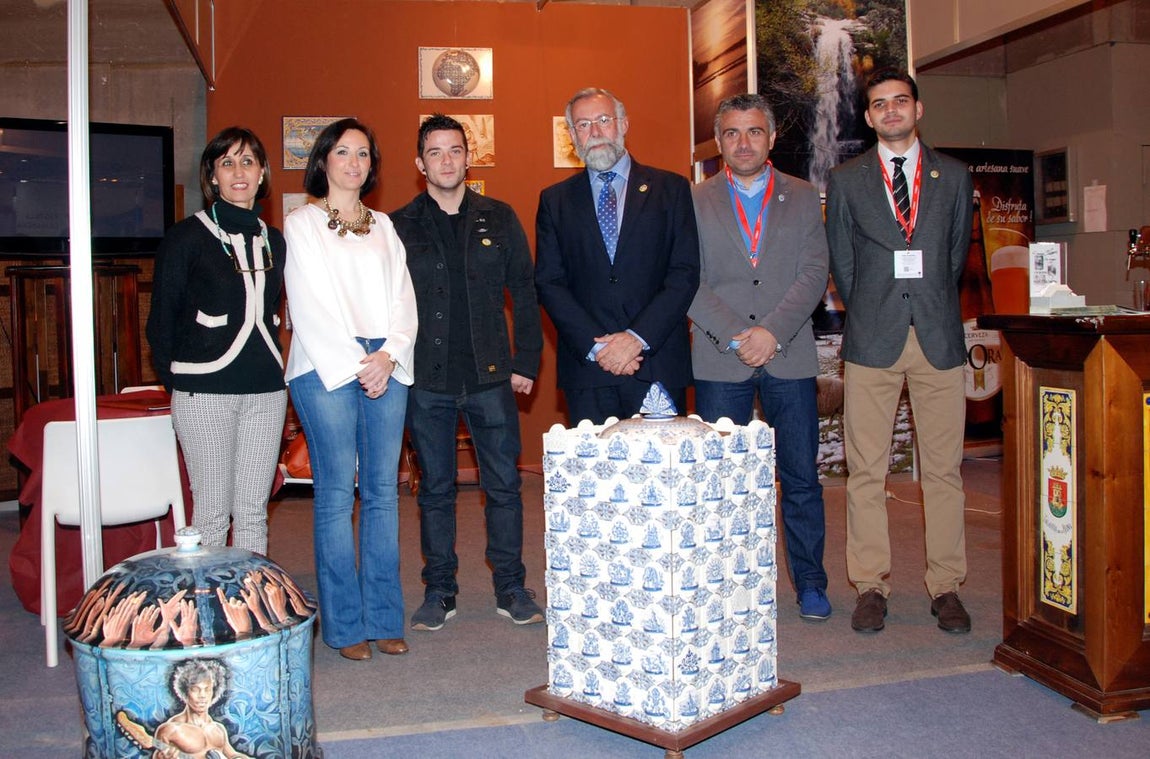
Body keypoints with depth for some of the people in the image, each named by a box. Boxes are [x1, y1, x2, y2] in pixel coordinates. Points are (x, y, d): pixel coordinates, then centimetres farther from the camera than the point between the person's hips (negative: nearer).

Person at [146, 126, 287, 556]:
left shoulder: (273, 241, 13)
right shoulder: (188, 237, -2)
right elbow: (162, 317, 1)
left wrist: (267, 365, 10)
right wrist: (174, 379, 0)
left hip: (266, 391, 4)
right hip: (205, 392, -4)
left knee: (254, 513, 8)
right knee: (212, 513, -1)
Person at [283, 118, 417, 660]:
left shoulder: (383, 226, 19)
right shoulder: (302, 224, 6)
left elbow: (403, 297, 11)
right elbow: (308, 305, -3)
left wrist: (389, 355, -6)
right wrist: (353, 366, -10)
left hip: (386, 366, 4)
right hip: (326, 367, -4)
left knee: (383, 490, 4)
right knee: (337, 492, -3)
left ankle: (384, 618, 11)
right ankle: (345, 625, 5)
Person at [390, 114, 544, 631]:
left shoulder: (499, 219, 7)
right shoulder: (399, 227, 5)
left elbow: (524, 294, 7)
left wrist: (525, 362, 2)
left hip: (491, 376, 1)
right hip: (426, 380, 0)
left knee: (503, 486, 5)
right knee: (435, 489, 8)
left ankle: (510, 588, 19)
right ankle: (439, 592, 20)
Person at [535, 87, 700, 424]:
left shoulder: (671, 189, 7)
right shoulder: (555, 200, 11)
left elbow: (685, 273, -1)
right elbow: (549, 282, 4)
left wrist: (638, 337, -12)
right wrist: (595, 345, -9)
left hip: (657, 365, -1)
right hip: (587, 368, 1)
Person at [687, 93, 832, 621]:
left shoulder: (803, 198, 11)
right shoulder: (694, 201, 7)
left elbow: (814, 272, 0)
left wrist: (773, 330, -14)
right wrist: (736, 336, -12)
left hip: (789, 356, 1)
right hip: (718, 359, -1)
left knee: (801, 477, 5)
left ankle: (810, 583, 19)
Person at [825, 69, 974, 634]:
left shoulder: (954, 177, 12)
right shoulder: (845, 181, 9)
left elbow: (957, 253, 16)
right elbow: (841, 263, 10)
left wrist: (934, 308, 12)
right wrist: (866, 315, 7)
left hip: (939, 338, 1)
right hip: (872, 339, -1)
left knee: (943, 468, 3)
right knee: (866, 471, 1)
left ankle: (946, 586, 14)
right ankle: (871, 587, 11)